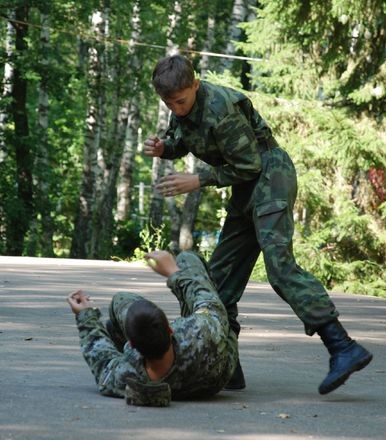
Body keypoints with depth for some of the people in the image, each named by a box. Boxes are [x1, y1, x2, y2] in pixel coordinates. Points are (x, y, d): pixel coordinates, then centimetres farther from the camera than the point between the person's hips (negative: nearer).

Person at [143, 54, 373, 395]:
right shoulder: (183, 105, 4)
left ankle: (343, 348, -28)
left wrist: (199, 180, -19)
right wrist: (162, 147, -2)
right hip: (249, 188, 10)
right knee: (222, 275, 6)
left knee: (279, 264, -23)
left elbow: (248, 166, -18)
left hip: (270, 175, -10)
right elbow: (179, 142, 21)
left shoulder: (220, 108, -22)